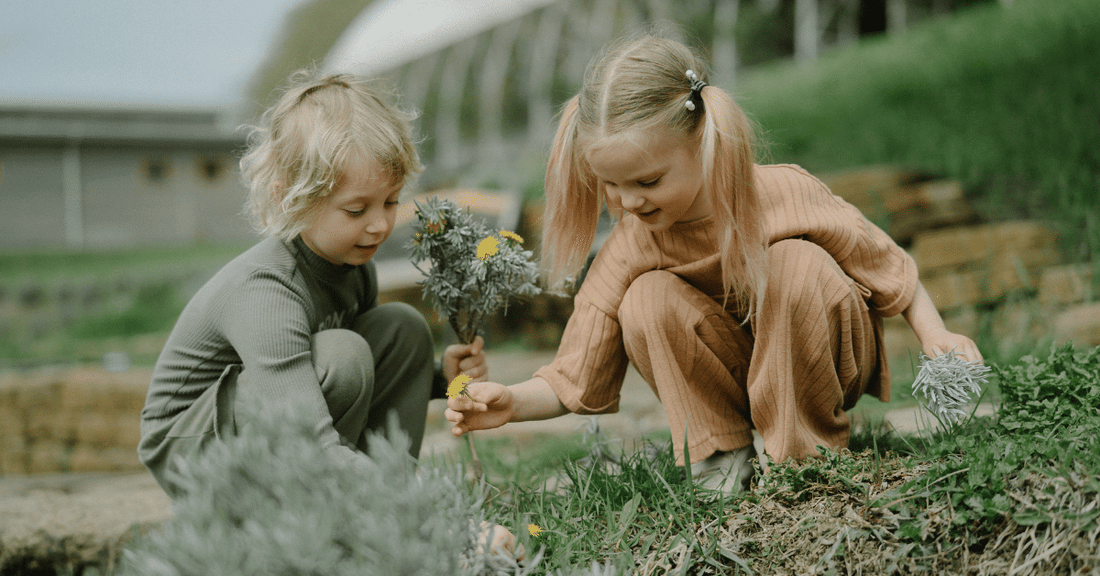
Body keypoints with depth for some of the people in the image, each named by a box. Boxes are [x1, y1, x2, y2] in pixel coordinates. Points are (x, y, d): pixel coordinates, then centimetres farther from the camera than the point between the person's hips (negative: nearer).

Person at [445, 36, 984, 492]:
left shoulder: (784, 195, -26)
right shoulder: (628, 253, -20)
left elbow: (889, 266, -10)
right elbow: (576, 380, -17)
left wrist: (935, 335, -21)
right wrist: (512, 400, -35)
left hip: (820, 362, -1)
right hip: (731, 375, 2)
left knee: (798, 264, -32)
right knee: (647, 302, -25)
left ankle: (808, 450, -15)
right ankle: (723, 456, -9)